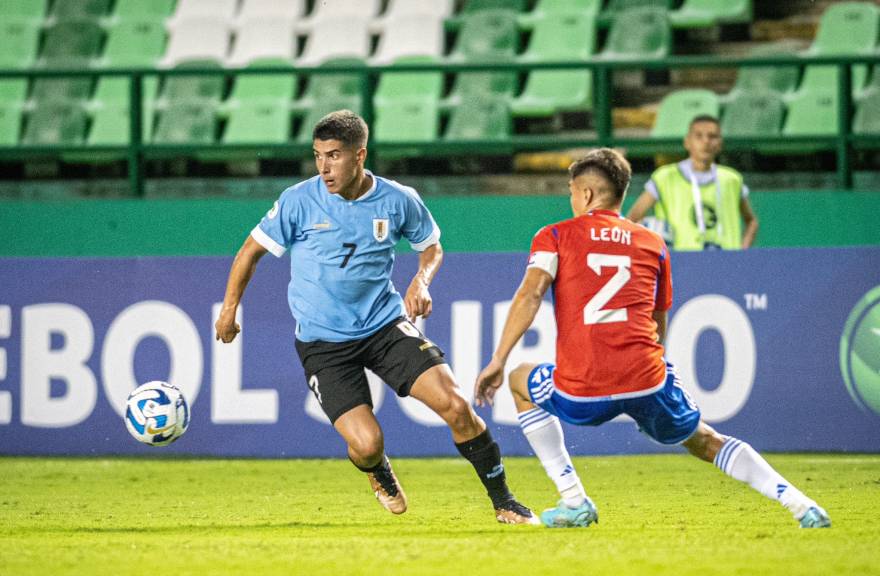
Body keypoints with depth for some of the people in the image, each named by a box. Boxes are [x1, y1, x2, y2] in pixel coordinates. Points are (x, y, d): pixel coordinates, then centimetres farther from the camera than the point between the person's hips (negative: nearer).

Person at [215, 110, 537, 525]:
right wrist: (229, 309, 7)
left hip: (386, 325, 2)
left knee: (455, 405, -15)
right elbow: (253, 249, 4)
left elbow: (431, 245, 13)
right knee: (367, 443, -16)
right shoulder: (299, 202, -10)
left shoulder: (399, 201, -5)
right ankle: (379, 475, 25)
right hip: (323, 343, -2)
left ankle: (503, 503, 3)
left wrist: (422, 280, -7)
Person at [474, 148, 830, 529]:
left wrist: (497, 361, -4)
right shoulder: (652, 244, 19)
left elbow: (529, 295, -5)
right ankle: (799, 504, 6)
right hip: (647, 382, 2)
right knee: (706, 442, 24)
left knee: (521, 382, 30)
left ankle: (573, 501, 21)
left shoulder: (555, 236, 11)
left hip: (581, 391, -2)